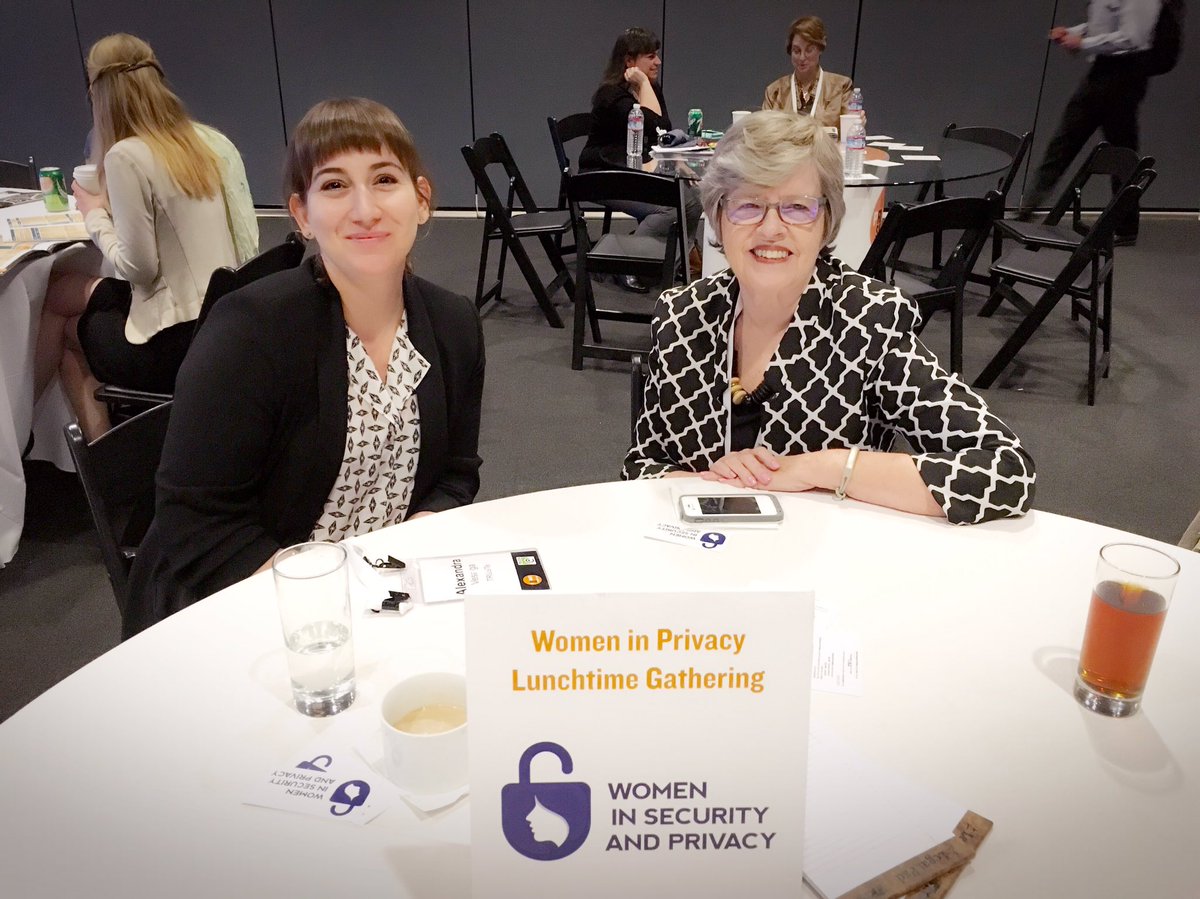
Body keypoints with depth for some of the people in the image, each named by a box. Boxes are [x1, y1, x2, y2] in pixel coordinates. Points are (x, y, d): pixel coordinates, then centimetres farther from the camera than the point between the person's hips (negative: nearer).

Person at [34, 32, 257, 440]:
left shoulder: (126, 156, -14)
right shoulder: (215, 142, 5)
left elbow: (139, 268, -14)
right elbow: (248, 241, 9)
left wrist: (96, 216, 3)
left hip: (182, 344, -7)